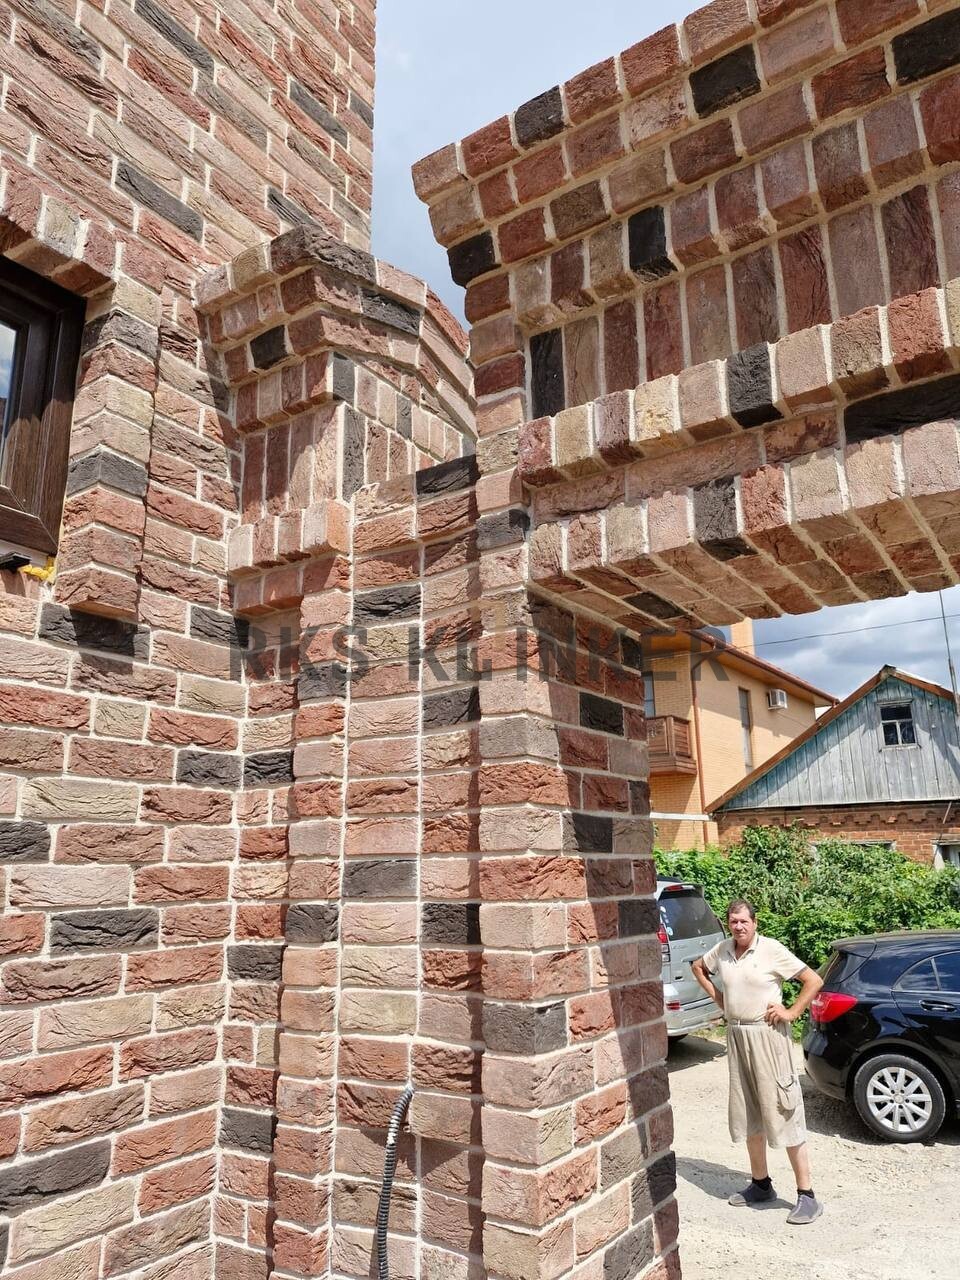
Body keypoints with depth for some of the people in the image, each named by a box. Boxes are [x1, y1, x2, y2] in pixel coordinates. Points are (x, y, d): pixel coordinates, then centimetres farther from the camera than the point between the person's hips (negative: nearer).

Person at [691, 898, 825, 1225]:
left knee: (782, 1111, -2)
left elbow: (814, 980, -11)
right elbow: (698, 967, 22)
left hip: (767, 1035, -6)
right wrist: (717, 996, 11)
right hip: (736, 1035, 6)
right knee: (748, 1114, 15)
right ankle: (761, 1184, 30)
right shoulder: (722, 950, 2)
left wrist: (791, 1012, -12)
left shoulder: (772, 949, -13)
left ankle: (807, 1195, 7)